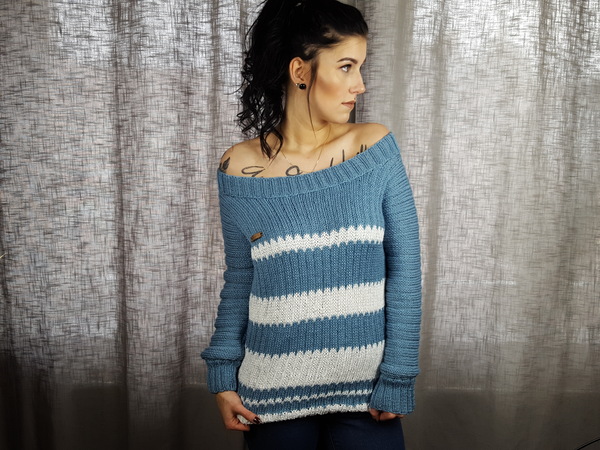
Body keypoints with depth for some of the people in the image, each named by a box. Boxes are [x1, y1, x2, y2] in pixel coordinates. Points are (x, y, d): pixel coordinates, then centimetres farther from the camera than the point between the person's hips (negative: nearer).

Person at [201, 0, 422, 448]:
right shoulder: (241, 168, -6)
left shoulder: (376, 148, -6)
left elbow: (404, 269, -6)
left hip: (366, 392, 0)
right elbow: (239, 281, 3)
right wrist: (223, 375, 0)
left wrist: (398, 379, -7)